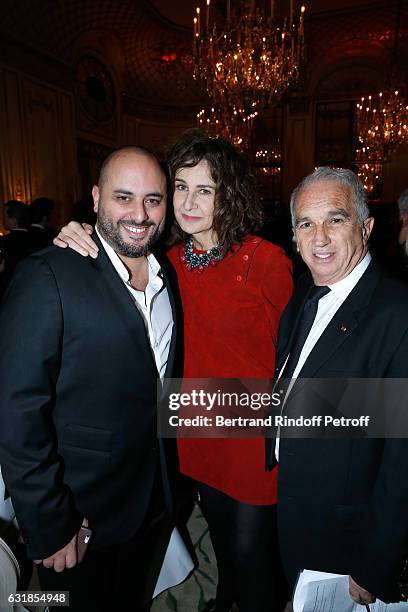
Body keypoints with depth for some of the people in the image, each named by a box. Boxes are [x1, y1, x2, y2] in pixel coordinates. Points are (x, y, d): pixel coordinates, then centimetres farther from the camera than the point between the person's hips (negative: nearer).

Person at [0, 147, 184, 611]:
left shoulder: (166, 276, 1)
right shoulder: (47, 276, -20)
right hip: (78, 518, -5)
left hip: (154, 503, 6)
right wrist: (48, 527, -16)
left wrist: (172, 482, 6)